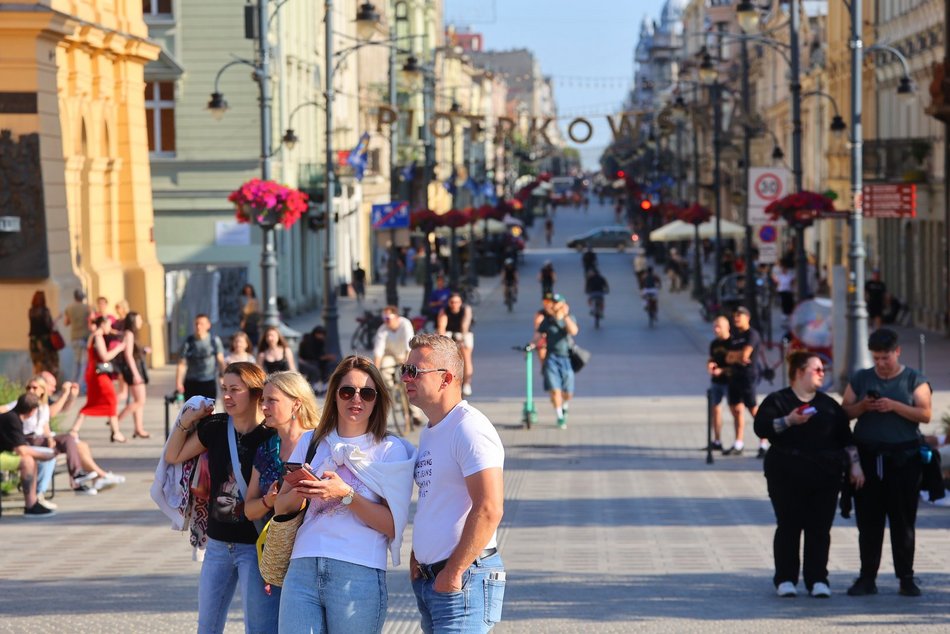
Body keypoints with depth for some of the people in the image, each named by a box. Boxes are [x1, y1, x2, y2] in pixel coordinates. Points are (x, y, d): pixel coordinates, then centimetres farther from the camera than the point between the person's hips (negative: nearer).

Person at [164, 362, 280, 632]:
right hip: (218, 545, 6)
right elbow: (173, 456, 16)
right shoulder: (216, 427, 3)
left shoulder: (272, 437, -14)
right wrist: (187, 420, 2)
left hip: (255, 548, -6)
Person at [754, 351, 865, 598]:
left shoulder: (829, 404, 16)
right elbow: (761, 427, -11)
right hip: (787, 476, -3)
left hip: (824, 476, 3)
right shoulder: (777, 400, 3)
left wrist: (855, 464, 6)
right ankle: (785, 579, 4)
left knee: (820, 528, -1)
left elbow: (846, 437, 16)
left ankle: (818, 579, 3)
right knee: (789, 526, -2)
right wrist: (788, 421, -23)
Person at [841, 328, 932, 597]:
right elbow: (844, 411, 9)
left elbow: (925, 414, -7)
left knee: (903, 520, -1)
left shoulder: (914, 380, 4)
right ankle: (867, 577, 7)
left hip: (903, 458, -2)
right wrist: (862, 407, -11)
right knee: (868, 520, 2)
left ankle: (906, 578, 5)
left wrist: (894, 406, -19)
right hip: (868, 456, 2)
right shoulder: (860, 379, 12)